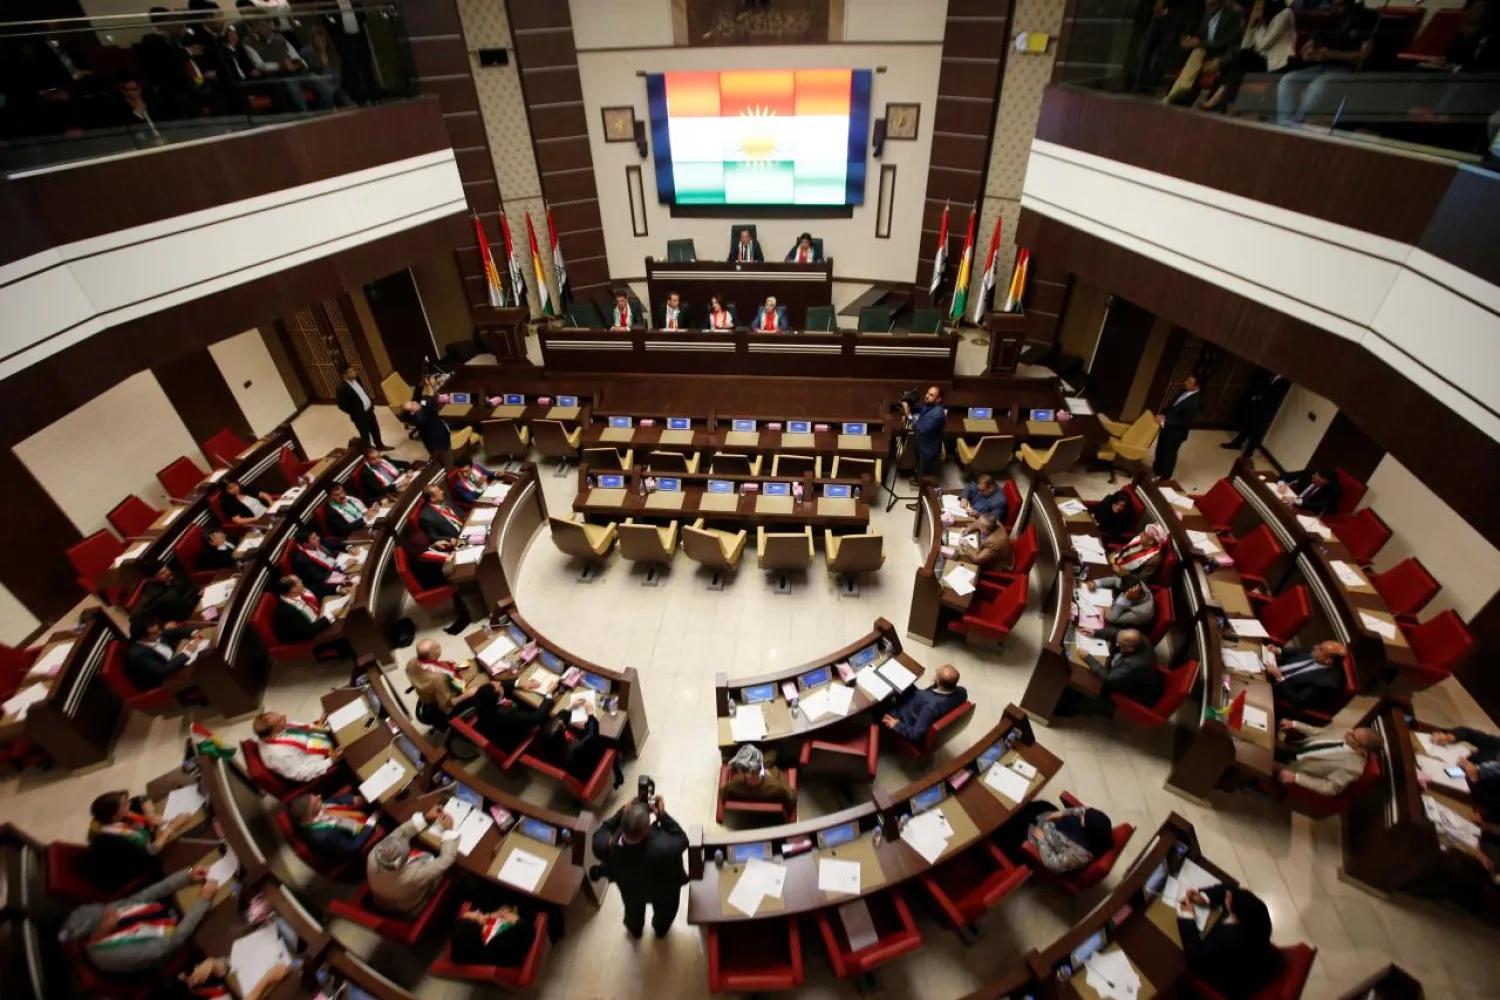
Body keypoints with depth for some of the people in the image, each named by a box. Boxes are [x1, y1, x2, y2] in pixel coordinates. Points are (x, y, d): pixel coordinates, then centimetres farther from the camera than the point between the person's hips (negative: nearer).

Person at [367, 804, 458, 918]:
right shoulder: (415, 875, -46)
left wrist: (425, 818, -15)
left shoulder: (374, 856, -35)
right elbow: (447, 859, -31)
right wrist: (448, 830, -21)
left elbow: (400, 832, -17)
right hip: (410, 912, -4)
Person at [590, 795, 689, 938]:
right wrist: (662, 815, -30)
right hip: (664, 890, -2)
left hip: (630, 889, 2)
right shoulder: (664, 848, -49)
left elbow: (600, 833, -19)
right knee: (664, 910, 36)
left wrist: (624, 811, -28)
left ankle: (634, 930, 68)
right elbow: (682, 839, -28)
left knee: (633, 909, 39)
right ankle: (661, 929, 66)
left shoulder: (606, 847, -43)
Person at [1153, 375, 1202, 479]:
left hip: (1176, 432, -8)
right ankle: (1156, 469, 49)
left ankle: (1164, 477, 33)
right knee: (1160, 449, 26)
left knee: (1169, 454, 12)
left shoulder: (1196, 401, -29)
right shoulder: (1184, 391, -5)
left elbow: (1185, 421, -26)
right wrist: (1162, 414, -6)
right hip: (1167, 426, 8)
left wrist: (1164, 422, -26)